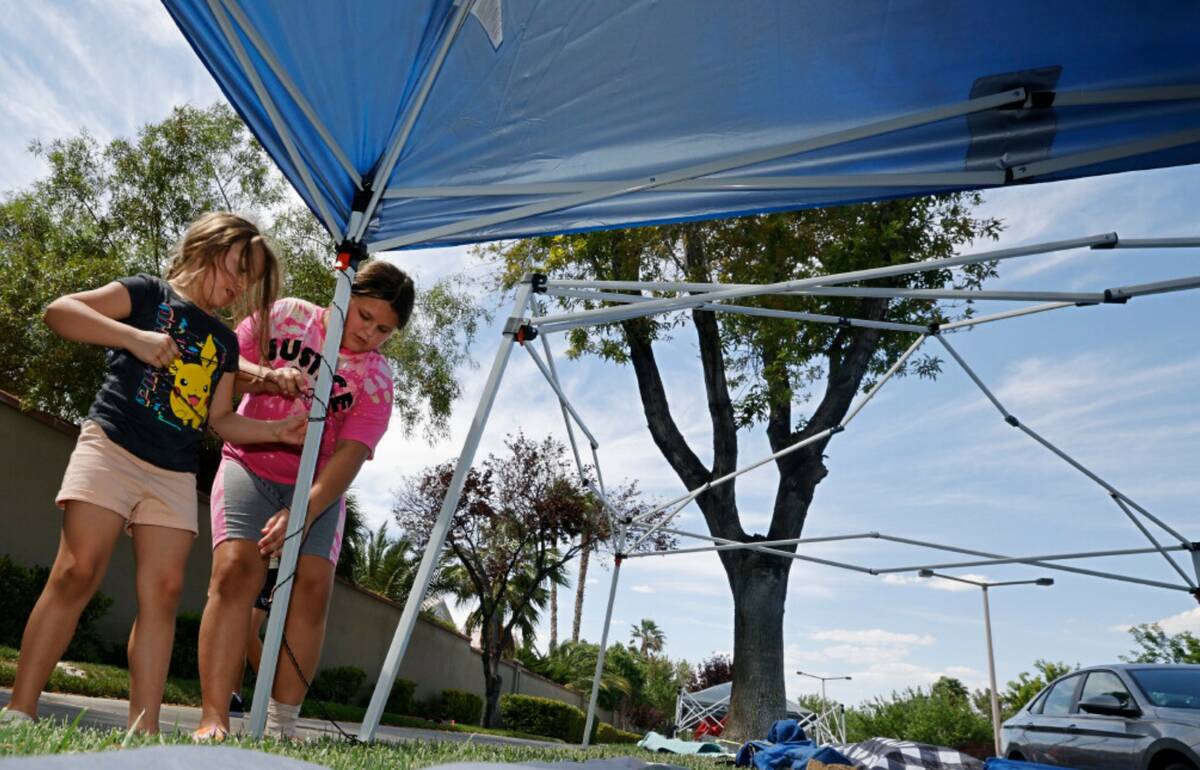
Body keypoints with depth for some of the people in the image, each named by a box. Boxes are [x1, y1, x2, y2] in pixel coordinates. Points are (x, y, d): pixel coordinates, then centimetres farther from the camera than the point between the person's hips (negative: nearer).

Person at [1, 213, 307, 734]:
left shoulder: (225, 341, 21)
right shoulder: (150, 293, 5)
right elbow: (59, 311, -6)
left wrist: (277, 430, 5)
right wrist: (132, 337, -19)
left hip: (175, 475, 5)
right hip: (111, 449, -5)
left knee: (163, 589, -5)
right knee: (77, 573, -12)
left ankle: (144, 729, -4)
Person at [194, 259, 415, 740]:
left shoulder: (377, 379, -9)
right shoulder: (287, 316, -4)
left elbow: (349, 455, -18)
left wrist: (303, 514, -31)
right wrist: (267, 375, -24)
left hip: (318, 486, 1)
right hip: (250, 464, 0)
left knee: (313, 584, -14)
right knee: (235, 567, -19)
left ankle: (281, 727, -8)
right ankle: (213, 721, -18)